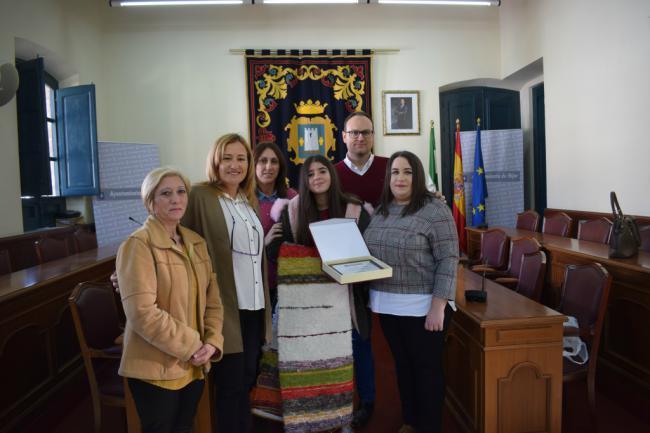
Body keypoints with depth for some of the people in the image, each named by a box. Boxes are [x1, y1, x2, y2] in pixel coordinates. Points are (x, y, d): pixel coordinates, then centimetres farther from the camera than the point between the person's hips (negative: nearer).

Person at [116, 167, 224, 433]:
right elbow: (143, 313, -22)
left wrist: (212, 342, -6)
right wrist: (191, 346, -17)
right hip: (156, 369, -6)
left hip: (195, 366, 6)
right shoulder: (139, 244, -14)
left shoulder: (196, 243, 7)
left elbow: (212, 299, 9)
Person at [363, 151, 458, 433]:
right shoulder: (380, 211, 8)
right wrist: (374, 297, 3)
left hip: (422, 307, -6)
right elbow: (370, 254, 14)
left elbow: (448, 260, -14)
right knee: (402, 364, 19)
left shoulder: (434, 210, -12)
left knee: (427, 367, 8)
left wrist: (438, 306, -19)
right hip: (387, 305, 6)